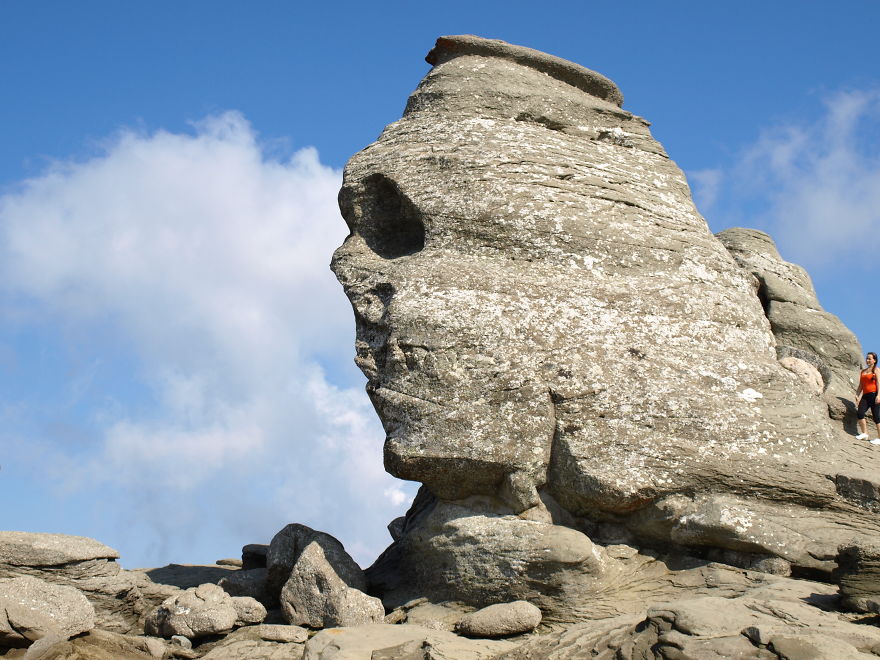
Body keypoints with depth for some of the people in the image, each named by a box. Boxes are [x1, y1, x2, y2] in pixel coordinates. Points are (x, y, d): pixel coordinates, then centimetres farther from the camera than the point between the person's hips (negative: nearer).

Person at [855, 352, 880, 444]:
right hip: (865, 395, 5)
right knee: (860, 413, -13)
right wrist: (857, 396, 9)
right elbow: (860, 385, 19)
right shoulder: (863, 371, 19)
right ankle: (864, 433, -1)